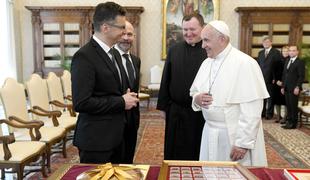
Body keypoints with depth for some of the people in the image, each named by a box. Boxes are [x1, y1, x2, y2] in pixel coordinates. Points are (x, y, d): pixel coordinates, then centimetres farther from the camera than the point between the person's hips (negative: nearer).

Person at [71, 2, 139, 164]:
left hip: (115, 134, 9)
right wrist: (121, 102, -18)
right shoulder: (84, 56, -18)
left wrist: (126, 97, 2)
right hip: (96, 139, -9)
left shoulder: (112, 52, 10)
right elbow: (81, 103, -24)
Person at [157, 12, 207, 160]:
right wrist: (164, 106, 6)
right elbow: (165, 80, 8)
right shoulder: (174, 50, 5)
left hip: (203, 113, -2)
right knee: (175, 154, 15)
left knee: (199, 154, 12)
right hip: (176, 112, 3)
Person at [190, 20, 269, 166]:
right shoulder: (207, 63, 7)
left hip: (235, 136, -6)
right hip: (210, 134, 6)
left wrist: (243, 143, -18)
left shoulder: (245, 64, -15)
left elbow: (252, 111, -18)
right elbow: (195, 92, 16)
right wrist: (197, 99, -6)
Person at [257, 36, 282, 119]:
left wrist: (275, 78, -10)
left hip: (270, 79, -4)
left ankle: (269, 113, 14)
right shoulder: (260, 53, 13)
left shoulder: (276, 52, -3)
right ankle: (262, 112, 18)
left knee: (270, 97, 4)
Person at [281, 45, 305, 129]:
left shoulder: (300, 62, -5)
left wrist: (297, 87, -16)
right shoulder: (287, 62, 17)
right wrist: (283, 86, 14)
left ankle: (293, 124, 7)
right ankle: (289, 122, 14)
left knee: (293, 106, -1)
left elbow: (301, 76, -10)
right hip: (286, 88, 6)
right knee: (288, 106, 7)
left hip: (294, 88, -6)